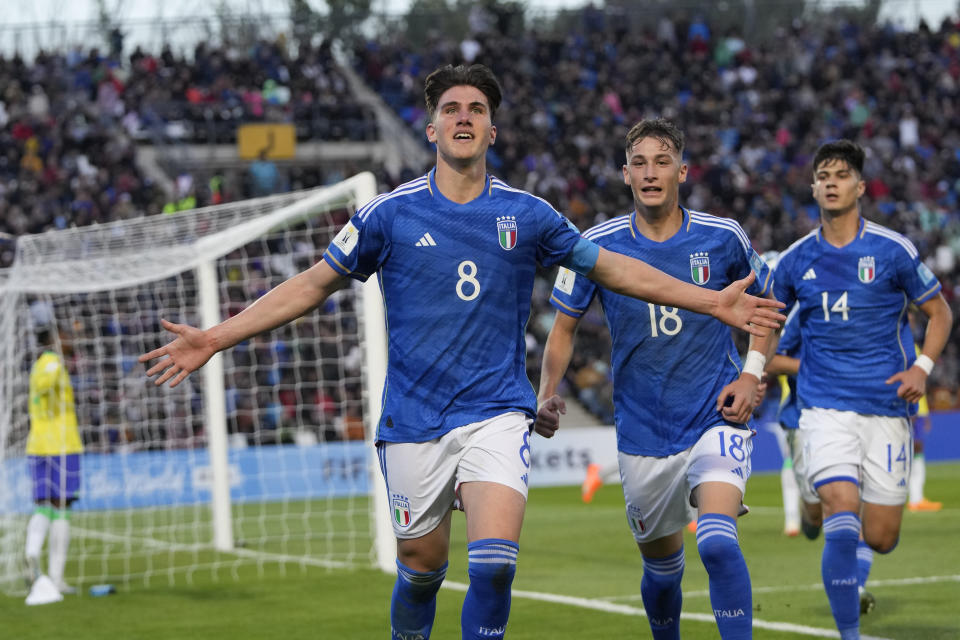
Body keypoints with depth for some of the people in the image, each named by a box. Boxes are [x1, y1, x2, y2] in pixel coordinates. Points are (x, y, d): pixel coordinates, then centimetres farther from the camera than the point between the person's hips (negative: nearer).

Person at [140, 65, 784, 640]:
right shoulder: (392, 213, 1)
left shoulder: (526, 214, 3)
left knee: (495, 562, -18)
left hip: (496, 412, 0)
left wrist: (714, 302, 13)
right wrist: (216, 338, 1)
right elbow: (314, 285, 6)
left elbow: (614, 267, 14)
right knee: (421, 567, 7)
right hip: (414, 421, 0)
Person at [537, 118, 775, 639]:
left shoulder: (722, 237, -4)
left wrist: (752, 373, -1)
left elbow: (763, 303, 13)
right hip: (642, 434, 2)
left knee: (718, 543, -25)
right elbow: (564, 327, 6)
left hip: (716, 418, -2)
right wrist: (547, 395, -10)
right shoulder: (597, 245, -5)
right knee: (662, 566, 12)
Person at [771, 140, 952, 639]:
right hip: (826, 406, 0)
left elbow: (939, 312, 7)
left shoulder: (893, 250, -2)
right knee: (842, 522, -20)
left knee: (880, 539, 3)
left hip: (886, 406, 0)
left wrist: (921, 367, -8)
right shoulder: (796, 259, 4)